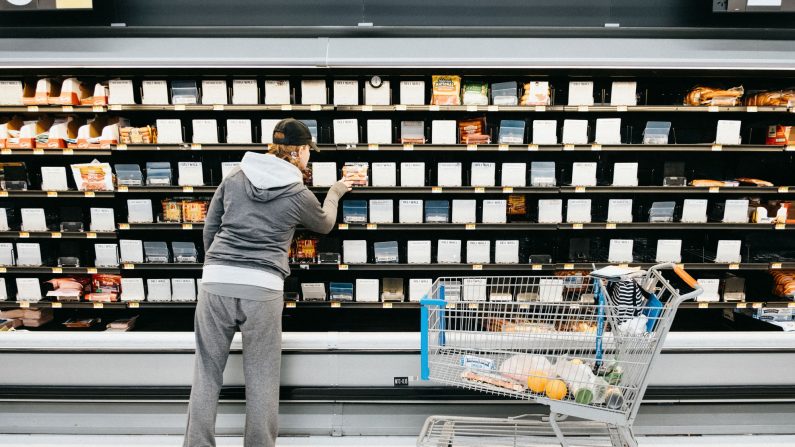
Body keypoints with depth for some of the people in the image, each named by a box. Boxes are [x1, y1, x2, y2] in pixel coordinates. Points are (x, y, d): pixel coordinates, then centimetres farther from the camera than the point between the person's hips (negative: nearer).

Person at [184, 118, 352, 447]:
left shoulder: (235, 176, 9)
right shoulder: (299, 195, 1)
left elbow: (210, 228, 14)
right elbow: (324, 224, 21)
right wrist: (335, 193, 39)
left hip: (215, 283, 3)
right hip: (262, 288, -3)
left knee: (207, 374, 14)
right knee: (261, 380, 10)